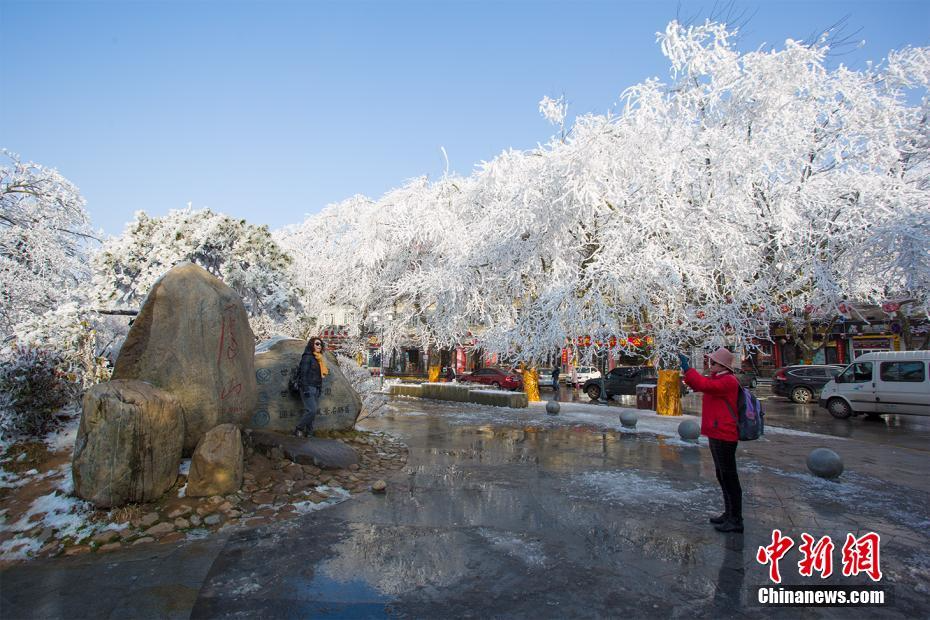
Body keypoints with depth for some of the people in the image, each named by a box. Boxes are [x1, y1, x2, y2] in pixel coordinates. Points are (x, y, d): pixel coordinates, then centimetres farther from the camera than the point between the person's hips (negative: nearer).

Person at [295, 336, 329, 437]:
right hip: (308, 388, -8)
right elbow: (303, 373, -14)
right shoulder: (307, 357, -8)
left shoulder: (318, 358, 17)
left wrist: (319, 389, 19)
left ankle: (308, 433, 11)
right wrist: (305, 389, -20)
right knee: (312, 410, -16)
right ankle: (299, 429, -1)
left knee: (315, 410, 5)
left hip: (316, 388, 9)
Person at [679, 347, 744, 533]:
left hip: (724, 436, -11)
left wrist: (687, 368, -27)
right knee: (722, 476, 18)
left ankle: (736, 521, 6)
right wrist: (686, 368, 5)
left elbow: (704, 385, -31)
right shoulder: (719, 379, 17)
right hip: (717, 434, 11)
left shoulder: (728, 381, -17)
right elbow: (698, 386, 17)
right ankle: (729, 514, 30)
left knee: (729, 478, -3)